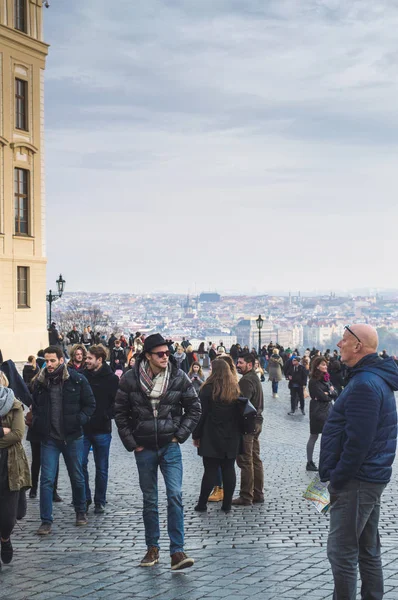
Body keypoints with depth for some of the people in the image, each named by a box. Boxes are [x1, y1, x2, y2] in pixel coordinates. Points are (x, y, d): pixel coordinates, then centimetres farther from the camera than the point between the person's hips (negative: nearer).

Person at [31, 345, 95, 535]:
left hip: (73, 437, -1)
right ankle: (46, 521, 2)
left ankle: (80, 512, 34)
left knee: (77, 477, 14)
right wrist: (37, 424, -2)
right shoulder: (40, 381, 0)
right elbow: (35, 406, 13)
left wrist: (79, 420, -14)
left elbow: (90, 404, -1)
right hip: (49, 438, 1)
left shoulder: (77, 380, -8)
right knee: (47, 479, -4)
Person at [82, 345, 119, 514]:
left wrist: (107, 415, -14)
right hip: (83, 429, 2)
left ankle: (100, 501, 18)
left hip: (102, 430, -2)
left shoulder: (112, 379, -5)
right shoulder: (82, 376, 1)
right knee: (81, 464, 1)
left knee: (101, 468, 7)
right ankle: (85, 498, 16)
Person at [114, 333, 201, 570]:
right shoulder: (130, 379, -5)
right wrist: (131, 443, 1)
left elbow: (194, 409, 6)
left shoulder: (179, 377, -4)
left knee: (175, 496, -11)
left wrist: (180, 435, -2)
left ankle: (177, 551, -9)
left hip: (170, 446, -1)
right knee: (149, 500, 10)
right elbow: (120, 413, 4)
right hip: (144, 448, 1)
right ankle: (152, 548, 22)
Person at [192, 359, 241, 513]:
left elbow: (201, 414, -9)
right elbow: (240, 413, 12)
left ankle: (202, 504, 6)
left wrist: (196, 435, -2)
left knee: (210, 470, -1)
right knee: (229, 469, 7)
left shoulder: (208, 389, -10)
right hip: (232, 437, 4)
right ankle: (227, 504, 10)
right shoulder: (236, 389, 8)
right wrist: (238, 434, 17)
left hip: (212, 437, -4)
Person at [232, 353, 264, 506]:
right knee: (255, 459, 14)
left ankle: (246, 497, -2)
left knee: (245, 461, -5)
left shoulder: (246, 380, -16)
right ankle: (258, 494, 19)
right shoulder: (255, 378, 16)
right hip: (257, 422, 10)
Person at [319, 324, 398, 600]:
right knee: (368, 550, 16)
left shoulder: (364, 385, -22)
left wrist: (337, 479, -16)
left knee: (342, 552, -3)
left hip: (356, 481, -10)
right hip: (370, 478, 10)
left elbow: (358, 441, -25)